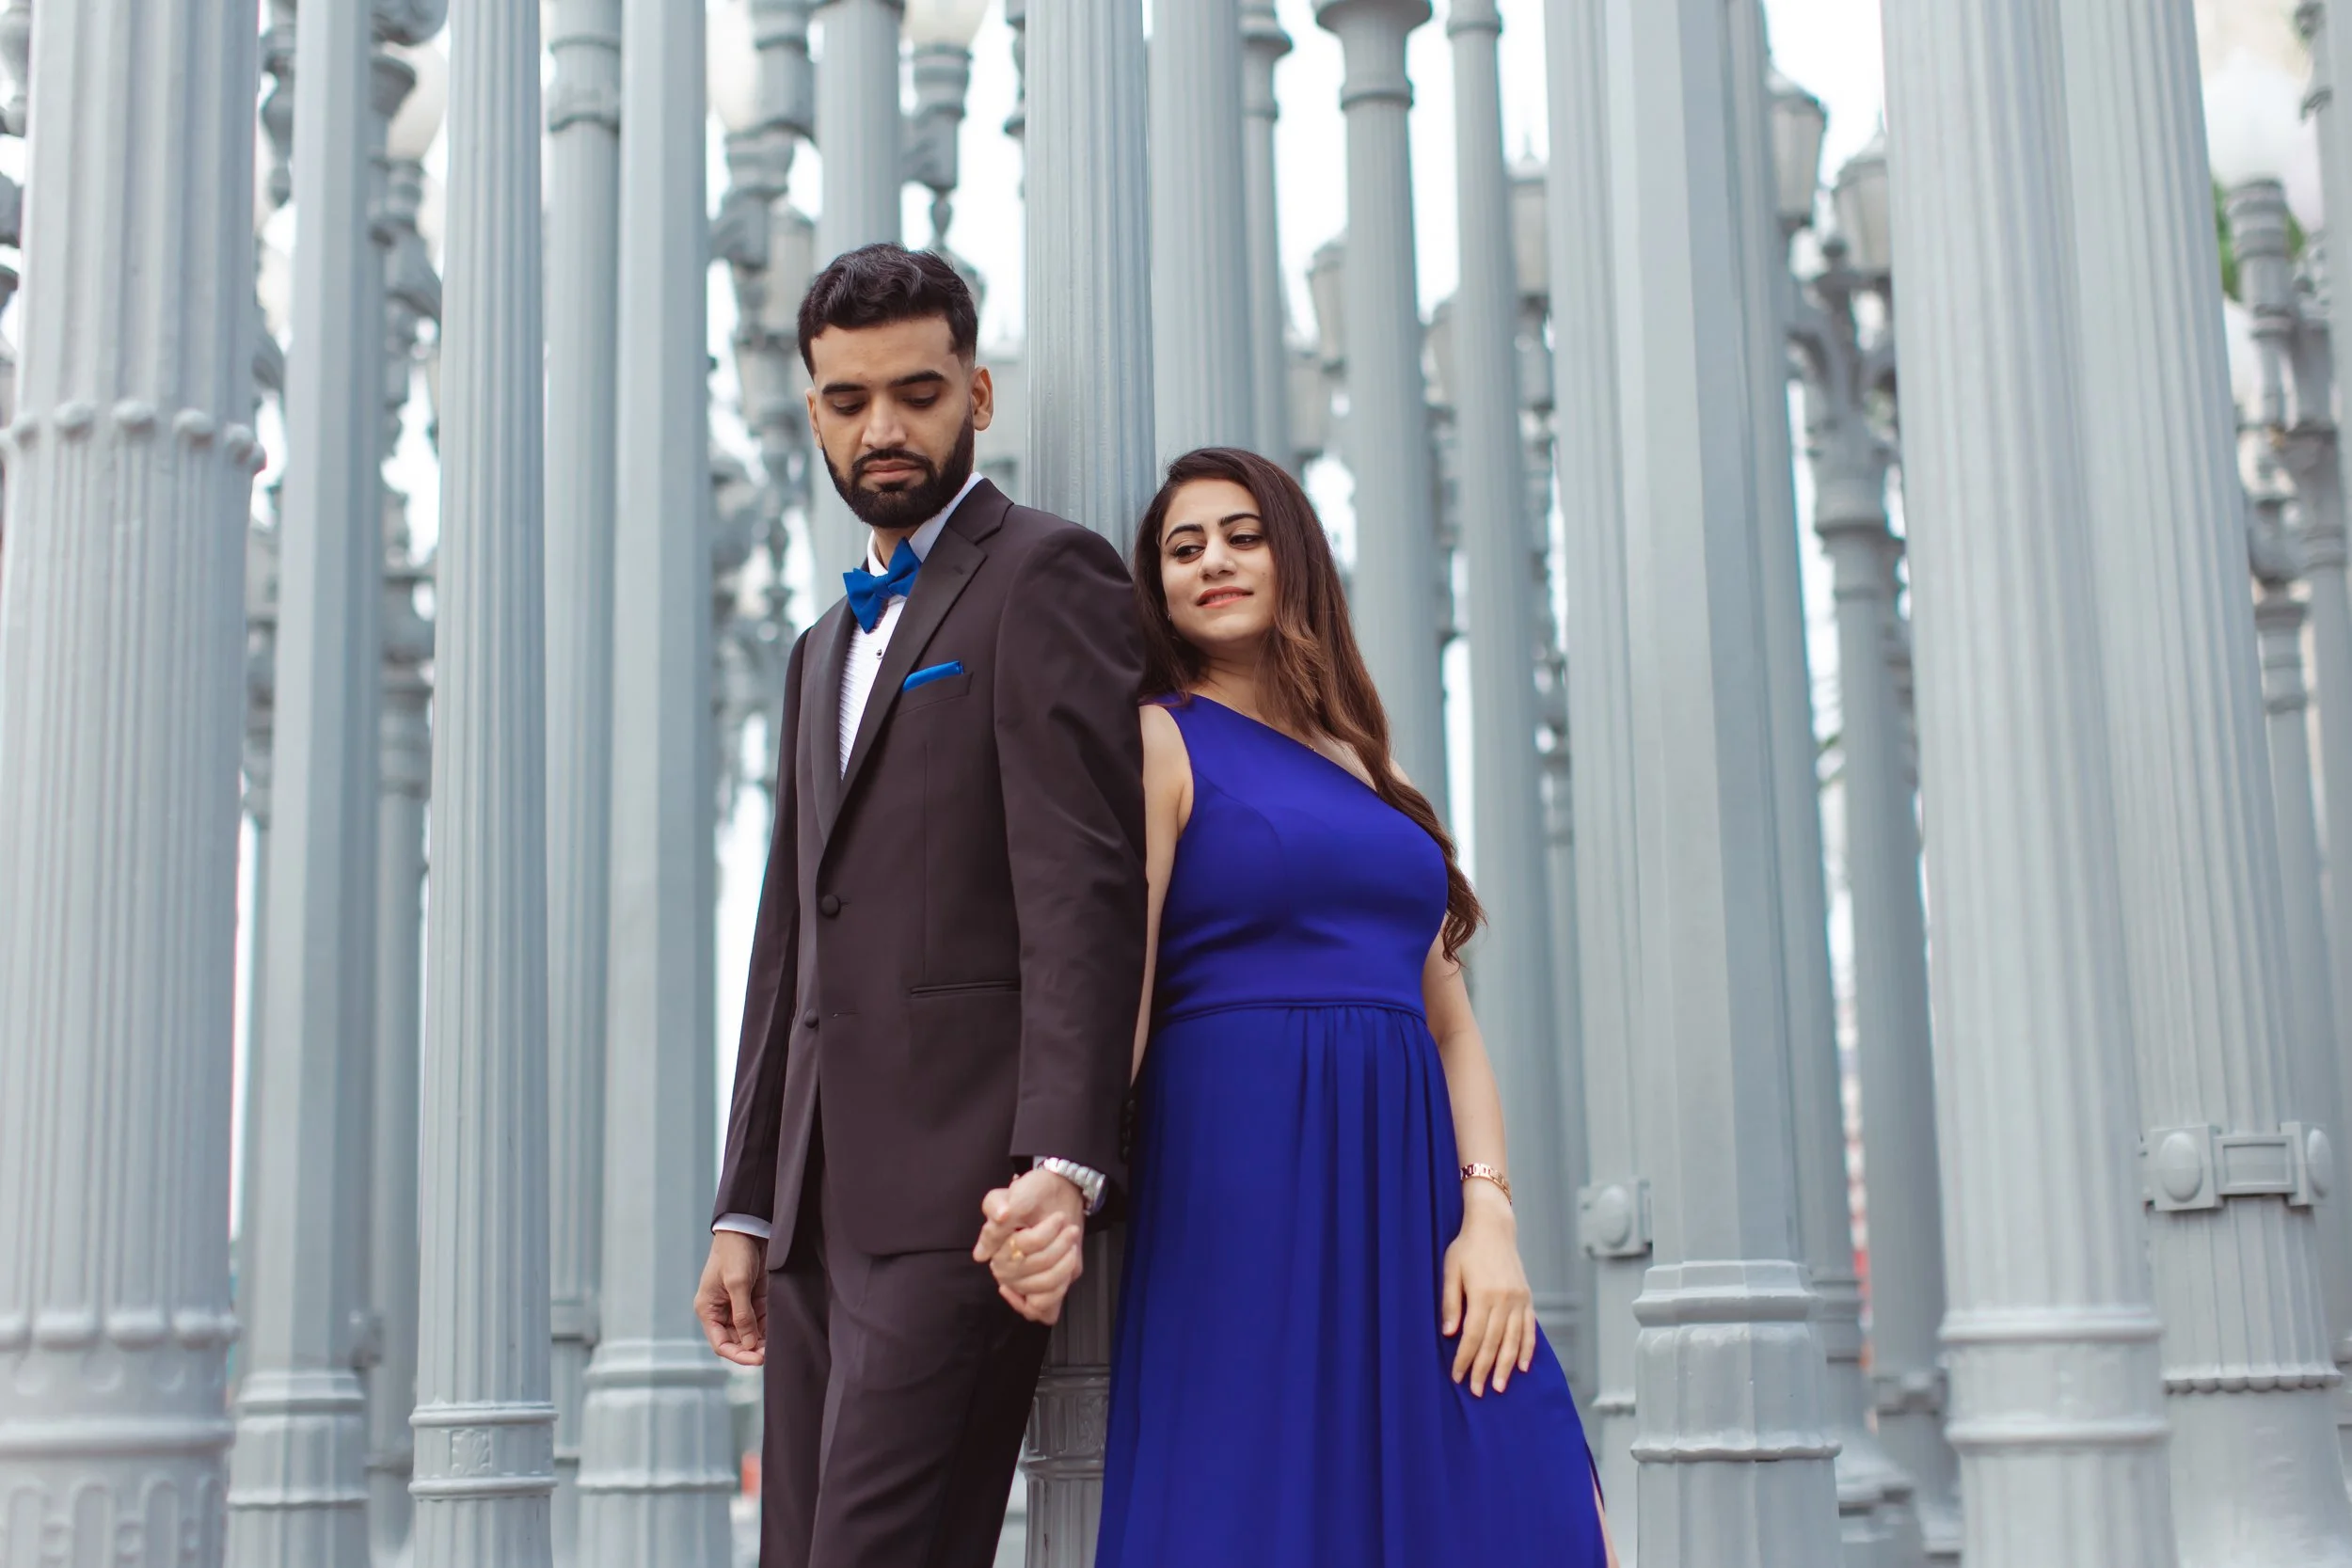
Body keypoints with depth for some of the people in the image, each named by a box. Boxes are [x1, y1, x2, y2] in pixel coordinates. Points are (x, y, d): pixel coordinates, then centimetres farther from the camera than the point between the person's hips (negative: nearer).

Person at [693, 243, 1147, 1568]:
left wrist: (1063, 1165, -23)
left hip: (958, 1183, -8)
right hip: (825, 1205, 8)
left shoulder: (1046, 576, -1)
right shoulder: (826, 648, 25)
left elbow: (1086, 889, -13)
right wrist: (747, 1208, 18)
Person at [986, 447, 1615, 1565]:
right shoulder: (1159, 739, 3)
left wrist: (1488, 1214, -1)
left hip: (1411, 1188, 5)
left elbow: (1450, 1020, 15)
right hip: (1244, 1182, -5)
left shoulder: (1362, 766, 20)